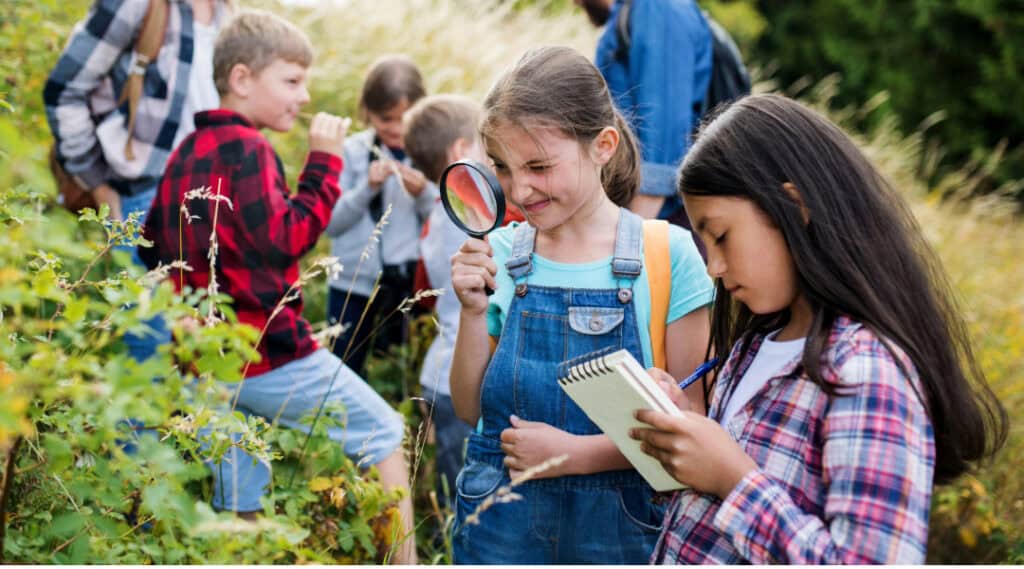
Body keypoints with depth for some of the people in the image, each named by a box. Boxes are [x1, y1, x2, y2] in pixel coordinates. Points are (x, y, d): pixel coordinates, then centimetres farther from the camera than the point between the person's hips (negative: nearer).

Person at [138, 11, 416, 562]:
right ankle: (403, 561, 6)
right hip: (268, 352, -8)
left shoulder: (186, 152, 14)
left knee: (239, 503, 14)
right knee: (384, 435, 6)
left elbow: (151, 245, 18)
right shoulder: (245, 148, -13)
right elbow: (286, 239, -19)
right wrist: (323, 162, -14)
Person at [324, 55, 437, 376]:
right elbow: (331, 223, -3)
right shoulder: (353, 152, 1)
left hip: (412, 282, 0)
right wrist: (367, 188, -15)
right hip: (354, 282, 1)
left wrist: (423, 193, -17)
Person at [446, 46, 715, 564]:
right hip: (500, 520, 2)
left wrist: (578, 453, -17)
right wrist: (474, 312, -11)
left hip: (617, 522, -2)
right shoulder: (499, 255, -1)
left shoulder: (668, 254, -9)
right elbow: (471, 409, 3)